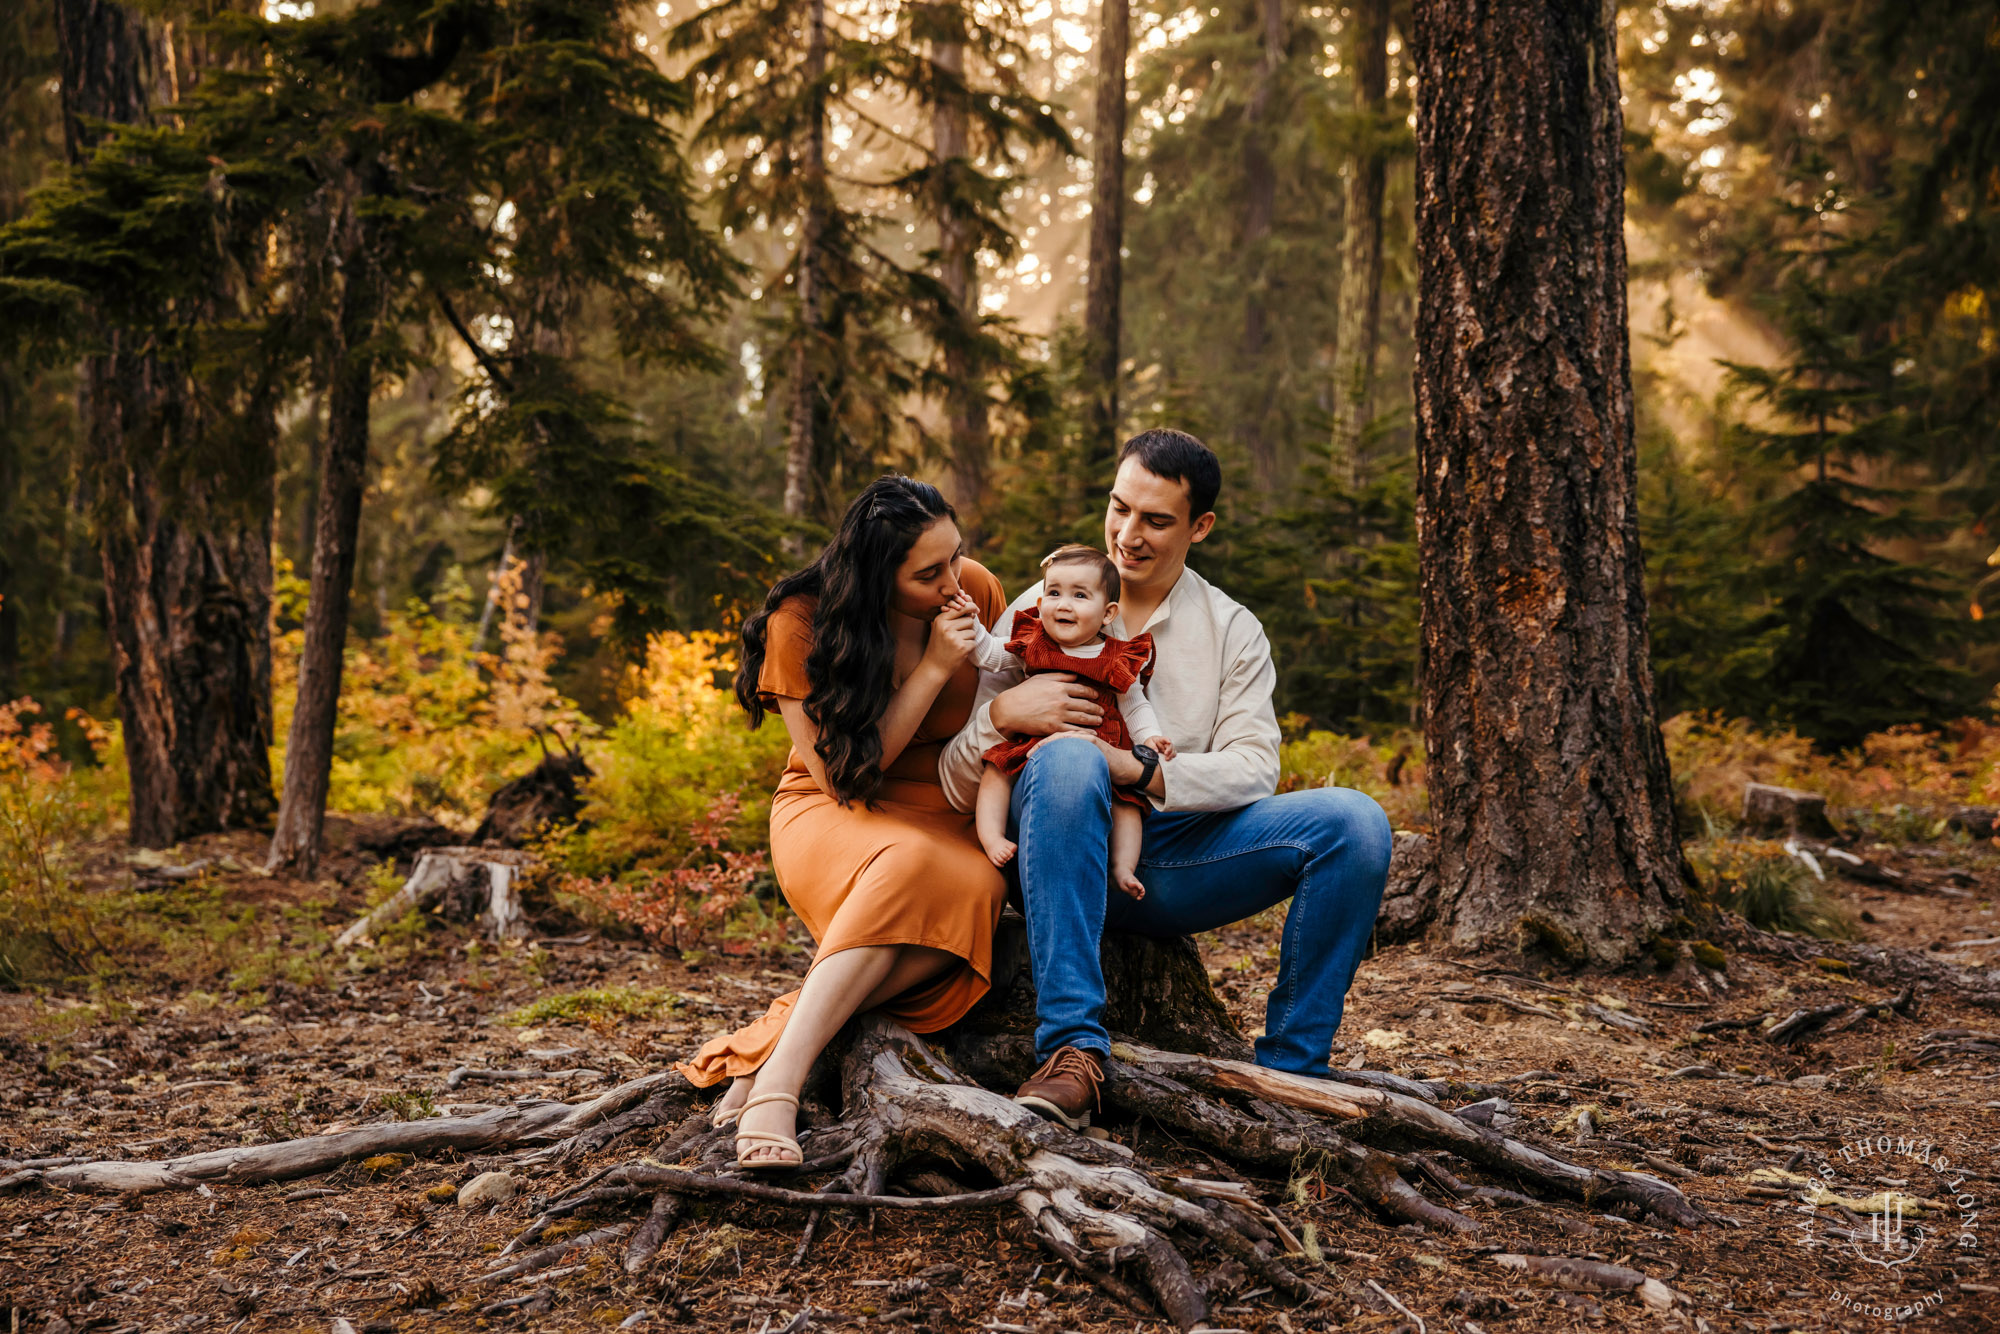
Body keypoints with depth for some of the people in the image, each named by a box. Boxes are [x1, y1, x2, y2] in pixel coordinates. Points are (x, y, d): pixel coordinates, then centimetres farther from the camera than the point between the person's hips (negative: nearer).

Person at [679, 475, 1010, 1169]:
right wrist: (932, 670, -22)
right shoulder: (802, 622, -14)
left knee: (971, 887, -36)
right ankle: (776, 1085, -42)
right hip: (834, 817, -3)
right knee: (909, 864, -40)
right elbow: (841, 775, -16)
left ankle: (772, 1041, -35)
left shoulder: (977, 591, -5)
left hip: (949, 820, 3)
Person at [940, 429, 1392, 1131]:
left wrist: (1140, 771, -20)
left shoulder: (1233, 632, 12)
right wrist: (1002, 714, -20)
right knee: (1065, 755, -36)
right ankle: (1072, 1048, -39)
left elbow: (1254, 768, -3)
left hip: (1174, 858, 2)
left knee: (1354, 821, -20)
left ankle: (1289, 1072, -11)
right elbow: (957, 786, 2)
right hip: (1067, 856, -2)